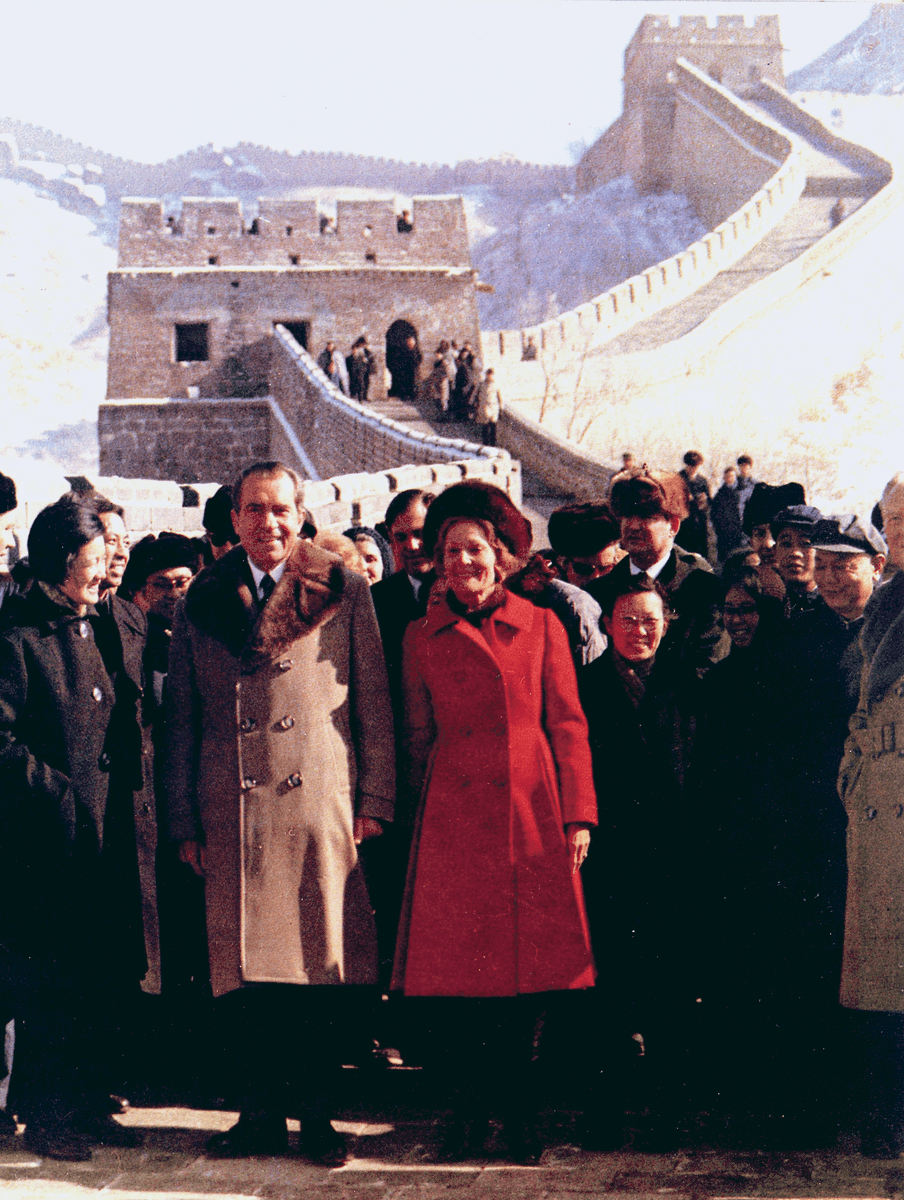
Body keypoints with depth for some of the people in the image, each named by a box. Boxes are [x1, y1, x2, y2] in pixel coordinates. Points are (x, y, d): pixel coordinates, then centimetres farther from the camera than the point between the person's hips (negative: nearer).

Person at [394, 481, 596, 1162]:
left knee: (528, 966, 2)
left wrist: (578, 816, 0)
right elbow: (418, 737, 13)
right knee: (456, 974, -1)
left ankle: (520, 1116, 17)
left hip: (530, 817, 0)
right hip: (454, 820, 1)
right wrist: (422, 810, 7)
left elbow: (567, 725, 5)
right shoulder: (423, 638, 9)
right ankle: (471, 1112, 14)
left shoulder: (541, 627, 6)